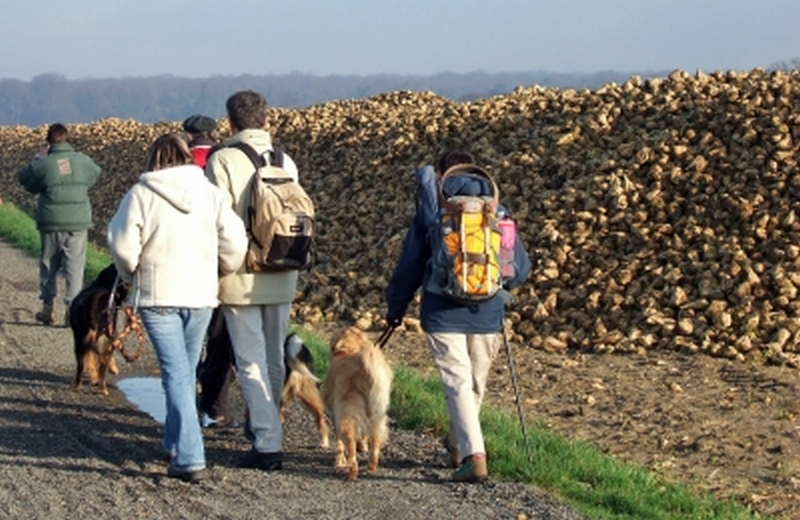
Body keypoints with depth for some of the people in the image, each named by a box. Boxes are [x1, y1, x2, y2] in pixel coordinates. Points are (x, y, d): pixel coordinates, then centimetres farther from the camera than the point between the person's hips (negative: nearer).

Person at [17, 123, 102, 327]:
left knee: (48, 265, 15)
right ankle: (72, 309, 0)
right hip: (78, 223, 1)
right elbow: (95, 174, 20)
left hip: (51, 224, -1)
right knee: (75, 267, 4)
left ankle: (48, 308, 20)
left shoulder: (44, 164, -7)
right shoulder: (83, 161, -1)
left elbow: (24, 179, 8)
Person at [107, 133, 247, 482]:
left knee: (176, 374, -4)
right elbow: (235, 245, -2)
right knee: (186, 371, 19)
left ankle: (189, 459, -12)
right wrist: (221, 273, 16)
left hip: (158, 296, -3)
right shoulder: (210, 193, 3)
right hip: (201, 295, 3)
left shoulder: (141, 195, -6)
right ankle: (176, 443, 32)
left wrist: (132, 276, 9)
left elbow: (123, 246, -10)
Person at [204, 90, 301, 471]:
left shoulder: (222, 161, -10)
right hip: (281, 279, 5)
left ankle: (267, 443, -7)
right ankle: (264, 426, 33)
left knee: (251, 362, -2)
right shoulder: (286, 162, 4)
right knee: (275, 358, 18)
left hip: (240, 279, -5)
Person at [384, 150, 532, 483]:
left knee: (457, 382, -4)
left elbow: (410, 264, 3)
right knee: (476, 384, 20)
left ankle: (474, 455, -18)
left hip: (443, 313, -3)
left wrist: (395, 306, 16)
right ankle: (458, 445, 38)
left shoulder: (431, 212, -1)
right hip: (487, 315, 3)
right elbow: (520, 268, 10)